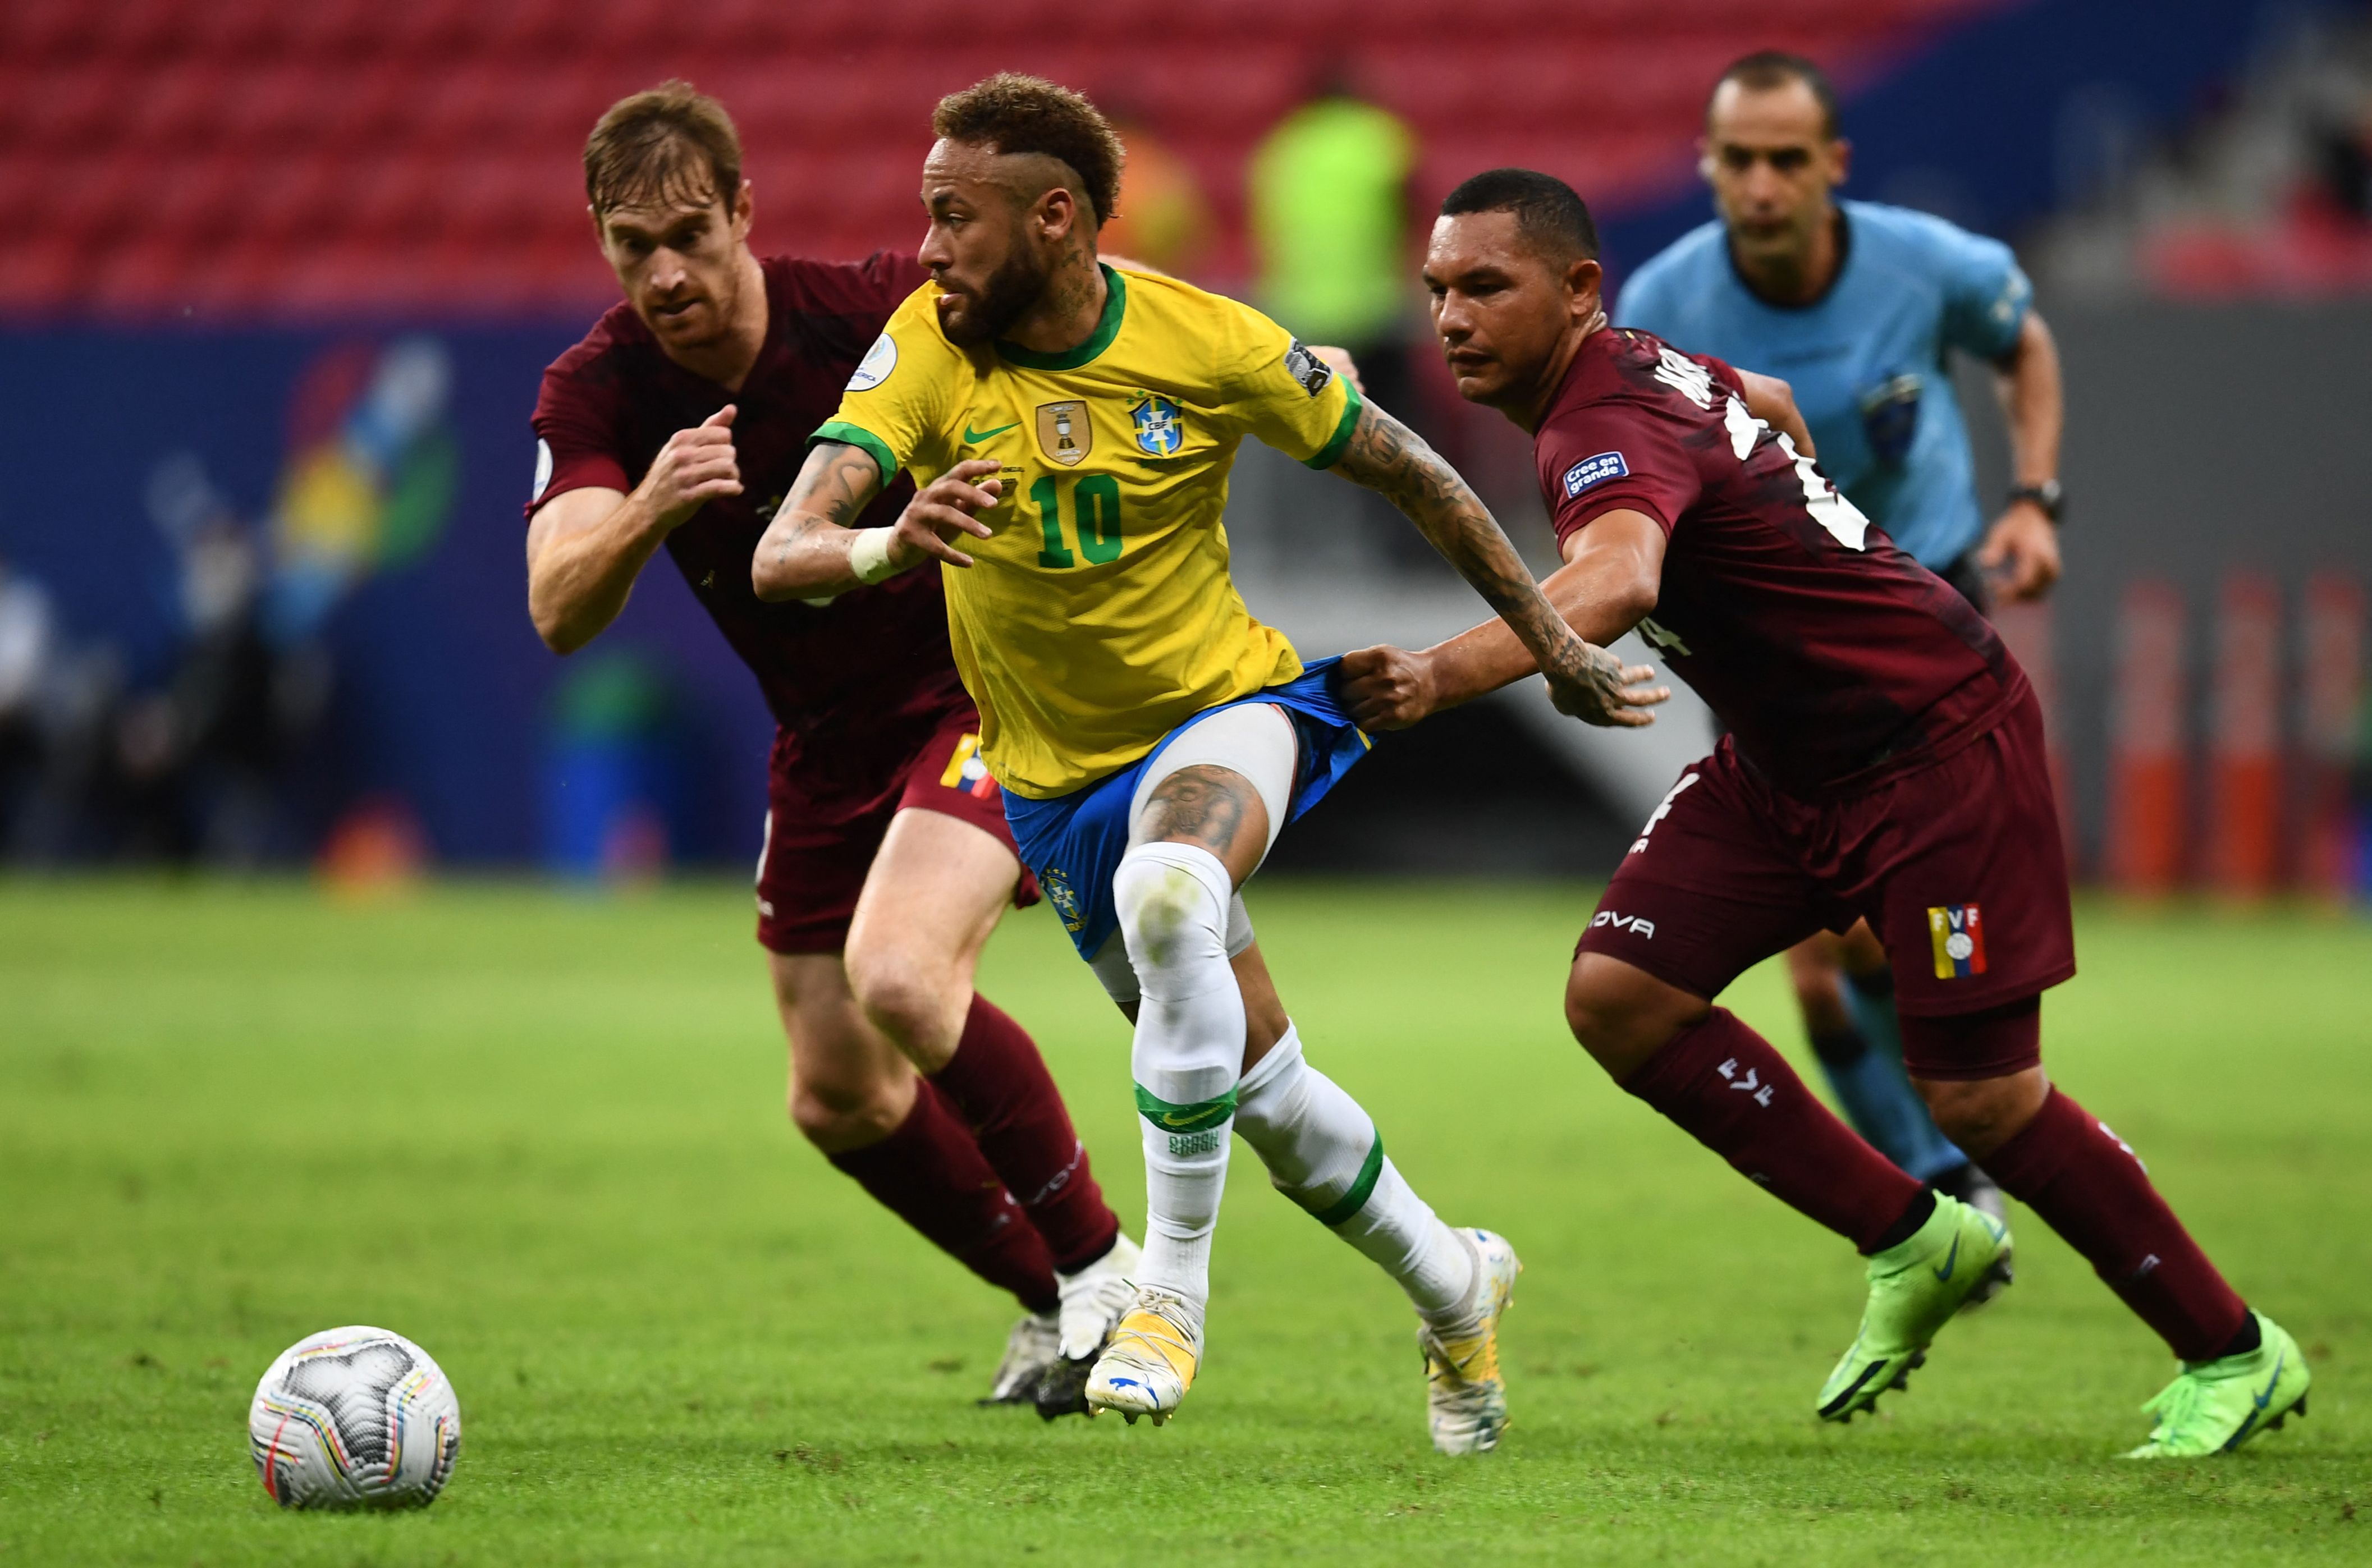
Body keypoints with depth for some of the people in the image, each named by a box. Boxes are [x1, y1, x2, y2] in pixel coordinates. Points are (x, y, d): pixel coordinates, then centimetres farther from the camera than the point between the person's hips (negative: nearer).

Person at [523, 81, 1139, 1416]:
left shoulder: (875, 313, -22)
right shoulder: (599, 393, -14)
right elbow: (561, 612, -29)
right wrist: (646, 511, -48)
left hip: (986, 692, -5)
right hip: (827, 744, 5)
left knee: (898, 977, -29)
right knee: (840, 1101, 7)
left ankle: (1103, 1263, -9)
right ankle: (1050, 1300, 32)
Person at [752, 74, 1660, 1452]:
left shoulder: (1212, 346, -17)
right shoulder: (927, 351, -16)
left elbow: (1401, 467, -1)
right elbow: (784, 556, -26)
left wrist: (1550, 640, 6)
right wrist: (889, 546, -50)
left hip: (1226, 711, -3)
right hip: (1059, 774, 3)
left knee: (1168, 889, -37)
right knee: (1260, 1089, 10)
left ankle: (1174, 1294, -27)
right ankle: (1456, 1293, 38)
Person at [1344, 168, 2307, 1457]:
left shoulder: (1612, 429, -29)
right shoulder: (1637, 368, 0)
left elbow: (1615, 581, -53)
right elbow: (1772, 408, 23)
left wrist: (1444, 673, -67)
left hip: (1940, 745, -9)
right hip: (1784, 759, 9)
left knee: (1979, 1099, -6)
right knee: (1618, 994, -5)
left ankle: (2233, 1354, 14)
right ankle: (1912, 1245, 9)